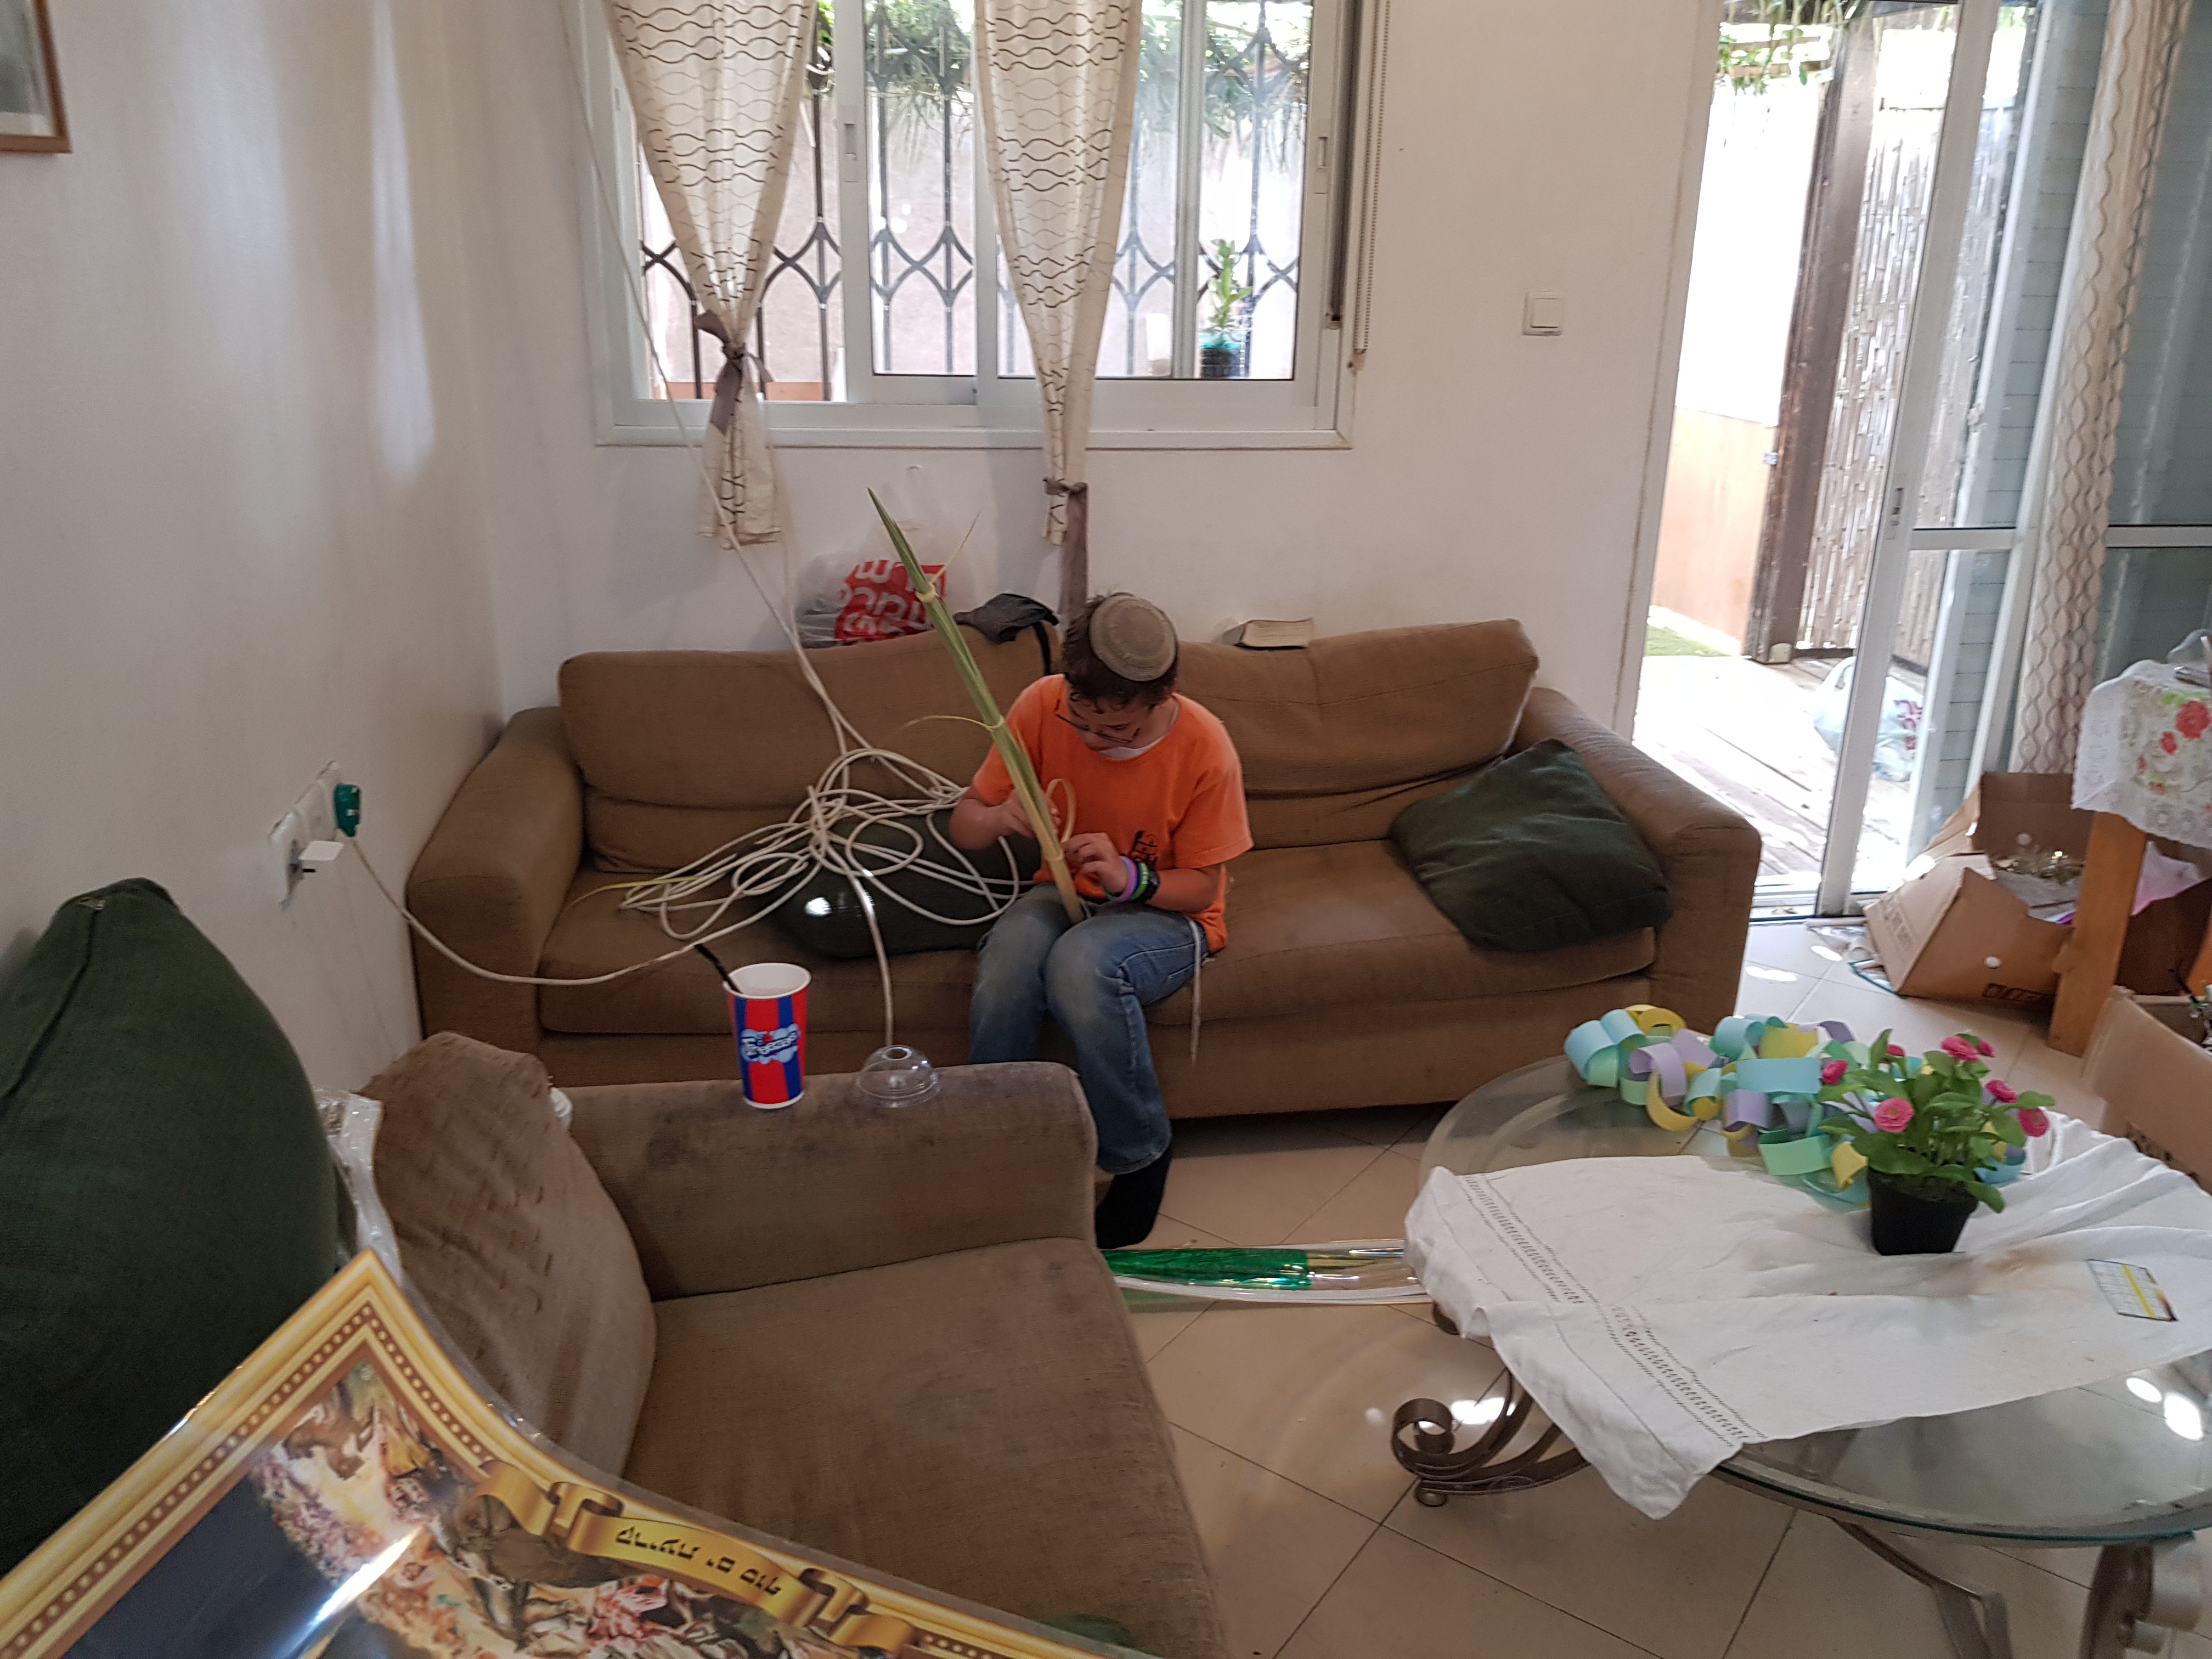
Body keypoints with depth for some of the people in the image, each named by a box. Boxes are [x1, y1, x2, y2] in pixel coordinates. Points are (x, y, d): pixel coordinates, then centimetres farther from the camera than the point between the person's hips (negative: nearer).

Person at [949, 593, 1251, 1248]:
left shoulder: (1204, 748, -20)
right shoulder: (1042, 707, -14)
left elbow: (1202, 886, -11)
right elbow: (962, 823, -5)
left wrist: (1130, 877, -32)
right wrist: (998, 817, -30)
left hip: (1167, 913, -2)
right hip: (1065, 895, 3)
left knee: (1080, 962, -37)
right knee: (1007, 955, -34)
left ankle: (1141, 1155, -13)